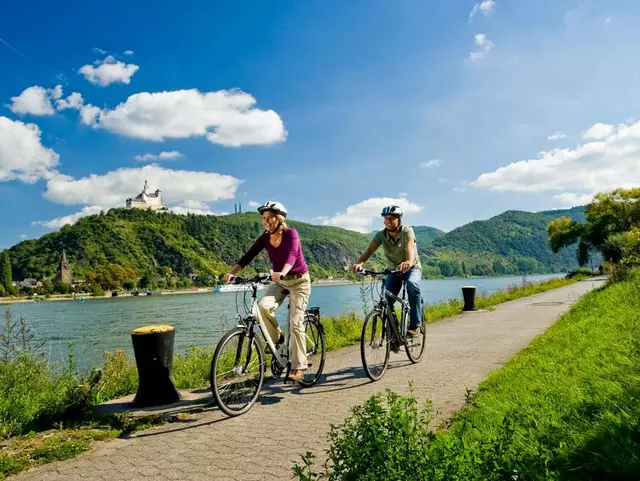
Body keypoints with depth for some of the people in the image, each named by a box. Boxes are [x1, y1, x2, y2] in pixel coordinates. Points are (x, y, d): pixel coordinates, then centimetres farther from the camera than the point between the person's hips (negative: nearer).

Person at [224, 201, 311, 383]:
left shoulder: (290, 233, -18)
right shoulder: (265, 238, -4)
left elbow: (292, 254, -35)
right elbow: (248, 256, -13)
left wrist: (282, 272, -55)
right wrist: (232, 272, -30)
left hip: (299, 281, -4)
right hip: (280, 281, 5)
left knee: (295, 324, -9)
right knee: (263, 305, -24)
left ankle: (298, 367, 2)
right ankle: (276, 338, 1)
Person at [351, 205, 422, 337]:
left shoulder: (407, 231, -21)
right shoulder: (381, 235, -13)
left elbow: (410, 246, -41)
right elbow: (369, 250, -28)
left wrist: (408, 262, -64)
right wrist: (359, 263, -49)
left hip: (412, 268, -3)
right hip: (393, 270, 3)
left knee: (412, 284, -36)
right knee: (386, 300, -15)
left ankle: (415, 325, -26)